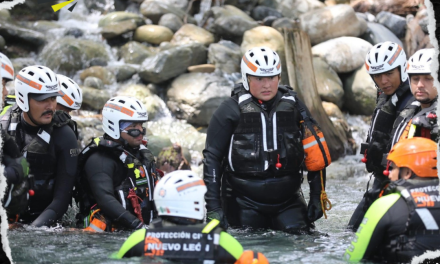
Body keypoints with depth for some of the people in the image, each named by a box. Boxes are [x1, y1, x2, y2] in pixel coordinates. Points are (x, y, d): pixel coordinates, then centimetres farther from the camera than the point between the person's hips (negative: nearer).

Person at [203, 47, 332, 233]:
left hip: (288, 200, 2)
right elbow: (212, 156, -1)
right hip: (244, 202, -2)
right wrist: (213, 206, -7)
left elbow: (316, 153, 12)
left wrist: (317, 196, 7)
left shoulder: (293, 106, 8)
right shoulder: (231, 110, -1)